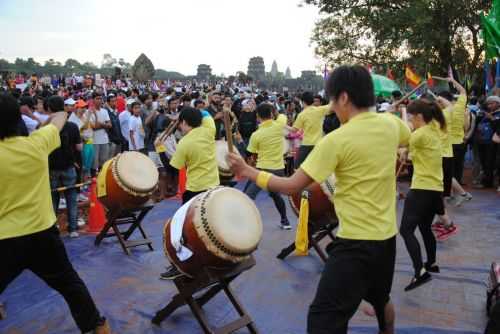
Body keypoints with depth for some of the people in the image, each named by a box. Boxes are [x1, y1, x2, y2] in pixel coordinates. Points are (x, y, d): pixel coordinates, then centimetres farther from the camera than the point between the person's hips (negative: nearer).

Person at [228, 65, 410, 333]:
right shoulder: (391, 124, -1)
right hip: (386, 234, 8)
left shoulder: (337, 140, -19)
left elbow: (292, 186, -17)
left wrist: (248, 172, -7)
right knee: (380, 299, 32)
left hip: (356, 240, -8)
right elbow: (407, 137, 27)